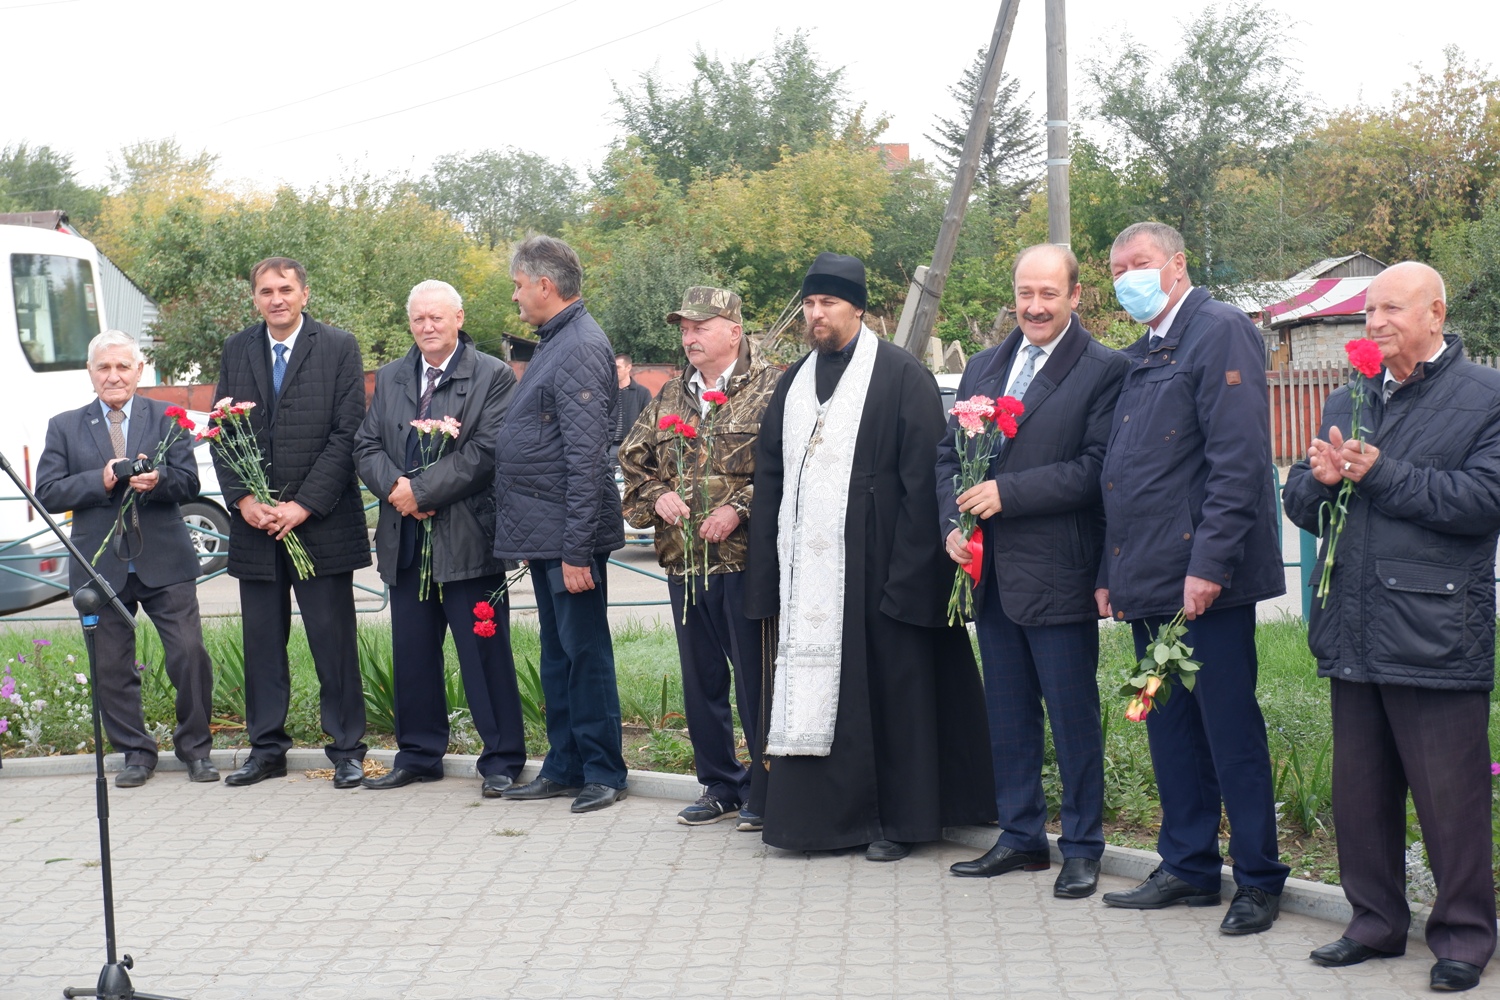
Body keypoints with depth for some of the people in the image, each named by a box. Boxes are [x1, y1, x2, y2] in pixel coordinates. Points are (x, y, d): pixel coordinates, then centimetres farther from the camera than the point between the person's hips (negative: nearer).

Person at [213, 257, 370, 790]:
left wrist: (303, 505, -12)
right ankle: (266, 749, 17)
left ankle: (346, 749, 8)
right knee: (262, 640, 8)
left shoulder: (338, 347, -1)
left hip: (321, 521, -3)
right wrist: (242, 500, -6)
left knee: (334, 640, 0)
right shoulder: (236, 351, 11)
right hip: (255, 523, 4)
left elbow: (347, 434, -6)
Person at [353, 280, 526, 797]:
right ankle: (418, 754, 22)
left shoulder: (494, 376, -2)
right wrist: (396, 487, -10)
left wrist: (422, 492, -15)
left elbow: (484, 452, -12)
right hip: (405, 540, 5)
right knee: (412, 652, 11)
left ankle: (501, 760, 6)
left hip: (467, 537, -5)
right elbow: (366, 446, 10)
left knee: (485, 653, -2)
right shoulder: (390, 378, 16)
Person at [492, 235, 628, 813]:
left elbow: (586, 458, -21)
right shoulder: (554, 343, 15)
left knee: (585, 653, -1)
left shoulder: (581, 349, -16)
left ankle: (603, 773, 8)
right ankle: (563, 768, 23)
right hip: (542, 533, 10)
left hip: (569, 536, -10)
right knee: (557, 653, 15)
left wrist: (576, 548, -23)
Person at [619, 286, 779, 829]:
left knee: (756, 676, -1)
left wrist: (739, 508, -17)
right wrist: (656, 496, 1)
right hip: (683, 561, 6)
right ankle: (718, 784, 24)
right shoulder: (670, 397, 15)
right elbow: (633, 461, 20)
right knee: (701, 679, 12)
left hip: (747, 559, -6)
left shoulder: (772, 389, -4)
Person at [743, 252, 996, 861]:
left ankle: (898, 821, 11)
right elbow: (769, 479, 16)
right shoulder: (794, 383, 15)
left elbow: (923, 479, -9)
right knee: (813, 689, 5)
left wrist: (907, 571, -15)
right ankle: (825, 812, 13)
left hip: (874, 566, -5)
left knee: (888, 686, 1)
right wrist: (766, 571, 8)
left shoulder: (902, 377, -3)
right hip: (806, 569, 5)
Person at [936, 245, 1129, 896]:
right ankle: (1021, 837, 25)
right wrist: (953, 524, -2)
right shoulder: (983, 368, 14)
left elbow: (1096, 469, -15)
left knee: (1073, 715, 2)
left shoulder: (1103, 371, -7)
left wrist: (1007, 493, -18)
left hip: (1058, 574, -6)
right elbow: (948, 453, 14)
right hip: (991, 573, 7)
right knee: (1007, 714, 14)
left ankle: (1082, 847, 13)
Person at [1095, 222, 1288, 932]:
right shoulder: (1142, 356, 19)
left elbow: (1238, 459, -16)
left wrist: (1208, 564, -21)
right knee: (1170, 729, 13)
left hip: (1205, 580, -9)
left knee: (1230, 732, -2)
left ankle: (1258, 881, 7)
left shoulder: (1220, 332, -8)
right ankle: (1189, 867, 22)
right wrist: (1112, 573, 16)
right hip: (1150, 581, 9)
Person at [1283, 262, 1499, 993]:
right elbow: (1299, 502, 17)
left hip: (1436, 635, -6)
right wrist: (1320, 478, -6)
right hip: (1354, 634, 6)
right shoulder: (1347, 402, 18)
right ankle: (1376, 922, 24)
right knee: (1360, 792, 13)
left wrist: (1380, 475, -16)